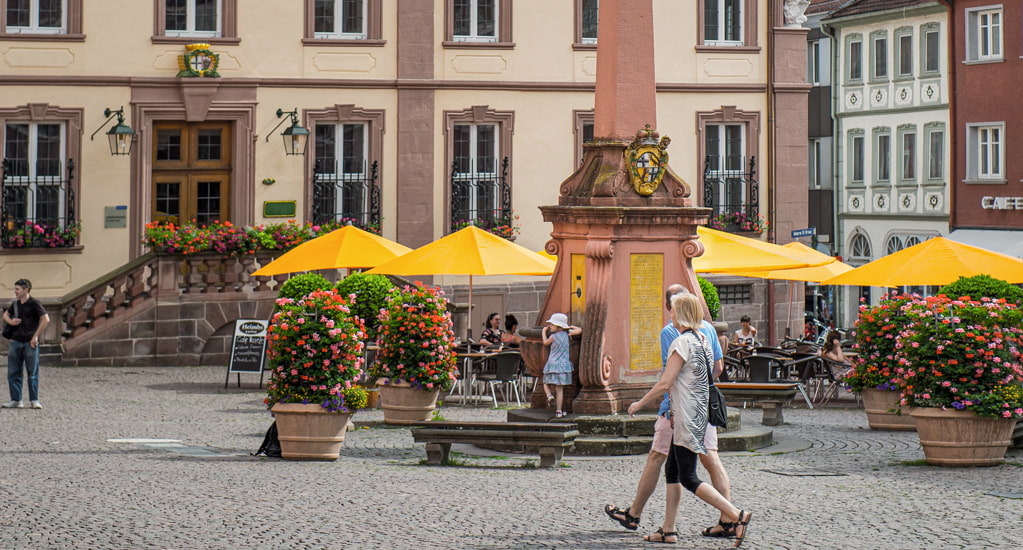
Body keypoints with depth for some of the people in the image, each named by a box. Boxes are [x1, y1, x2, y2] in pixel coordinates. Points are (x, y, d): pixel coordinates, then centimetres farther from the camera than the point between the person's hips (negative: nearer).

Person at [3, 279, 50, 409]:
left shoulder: (34, 304, -7)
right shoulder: (15, 304, 11)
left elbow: (46, 319, -14)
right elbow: (5, 314, 28)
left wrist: (35, 336, -14)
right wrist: (10, 321, 3)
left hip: (30, 343, -6)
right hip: (16, 342, 6)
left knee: (32, 373, 0)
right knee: (13, 373, 4)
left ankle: (34, 400, 6)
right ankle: (16, 400, 10)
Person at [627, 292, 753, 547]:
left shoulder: (682, 342, -16)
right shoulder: (702, 340, 12)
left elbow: (665, 383, -19)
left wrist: (639, 404, -7)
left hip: (687, 418, -10)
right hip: (697, 413, 10)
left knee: (688, 478, -8)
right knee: (672, 471, 14)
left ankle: (737, 515, -16)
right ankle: (668, 530, 16)